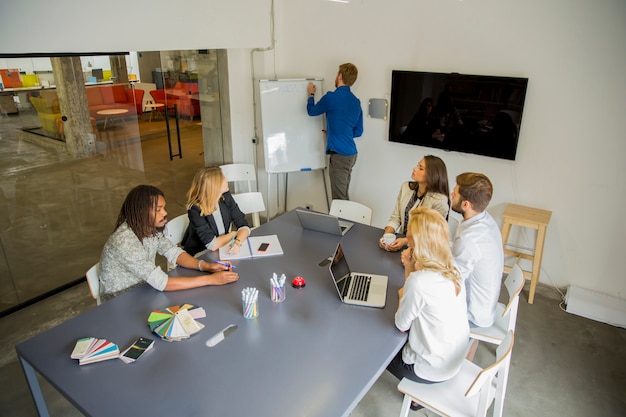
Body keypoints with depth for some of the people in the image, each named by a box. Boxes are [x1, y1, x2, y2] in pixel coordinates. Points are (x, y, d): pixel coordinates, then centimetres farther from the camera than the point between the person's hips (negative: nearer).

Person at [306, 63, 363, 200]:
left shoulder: (331, 97, -12)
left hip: (339, 154, -8)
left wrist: (311, 94, 23)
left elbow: (311, 111, 5)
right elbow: (358, 131, 15)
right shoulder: (356, 102, 9)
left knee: (339, 198, -1)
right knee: (344, 196, 17)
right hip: (351, 154, 8)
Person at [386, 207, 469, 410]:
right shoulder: (450, 268, -9)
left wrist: (402, 296, -2)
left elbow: (401, 325, -17)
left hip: (434, 368, -7)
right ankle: (418, 384, 27)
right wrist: (409, 268, -10)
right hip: (455, 356, 7)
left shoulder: (419, 281, -33)